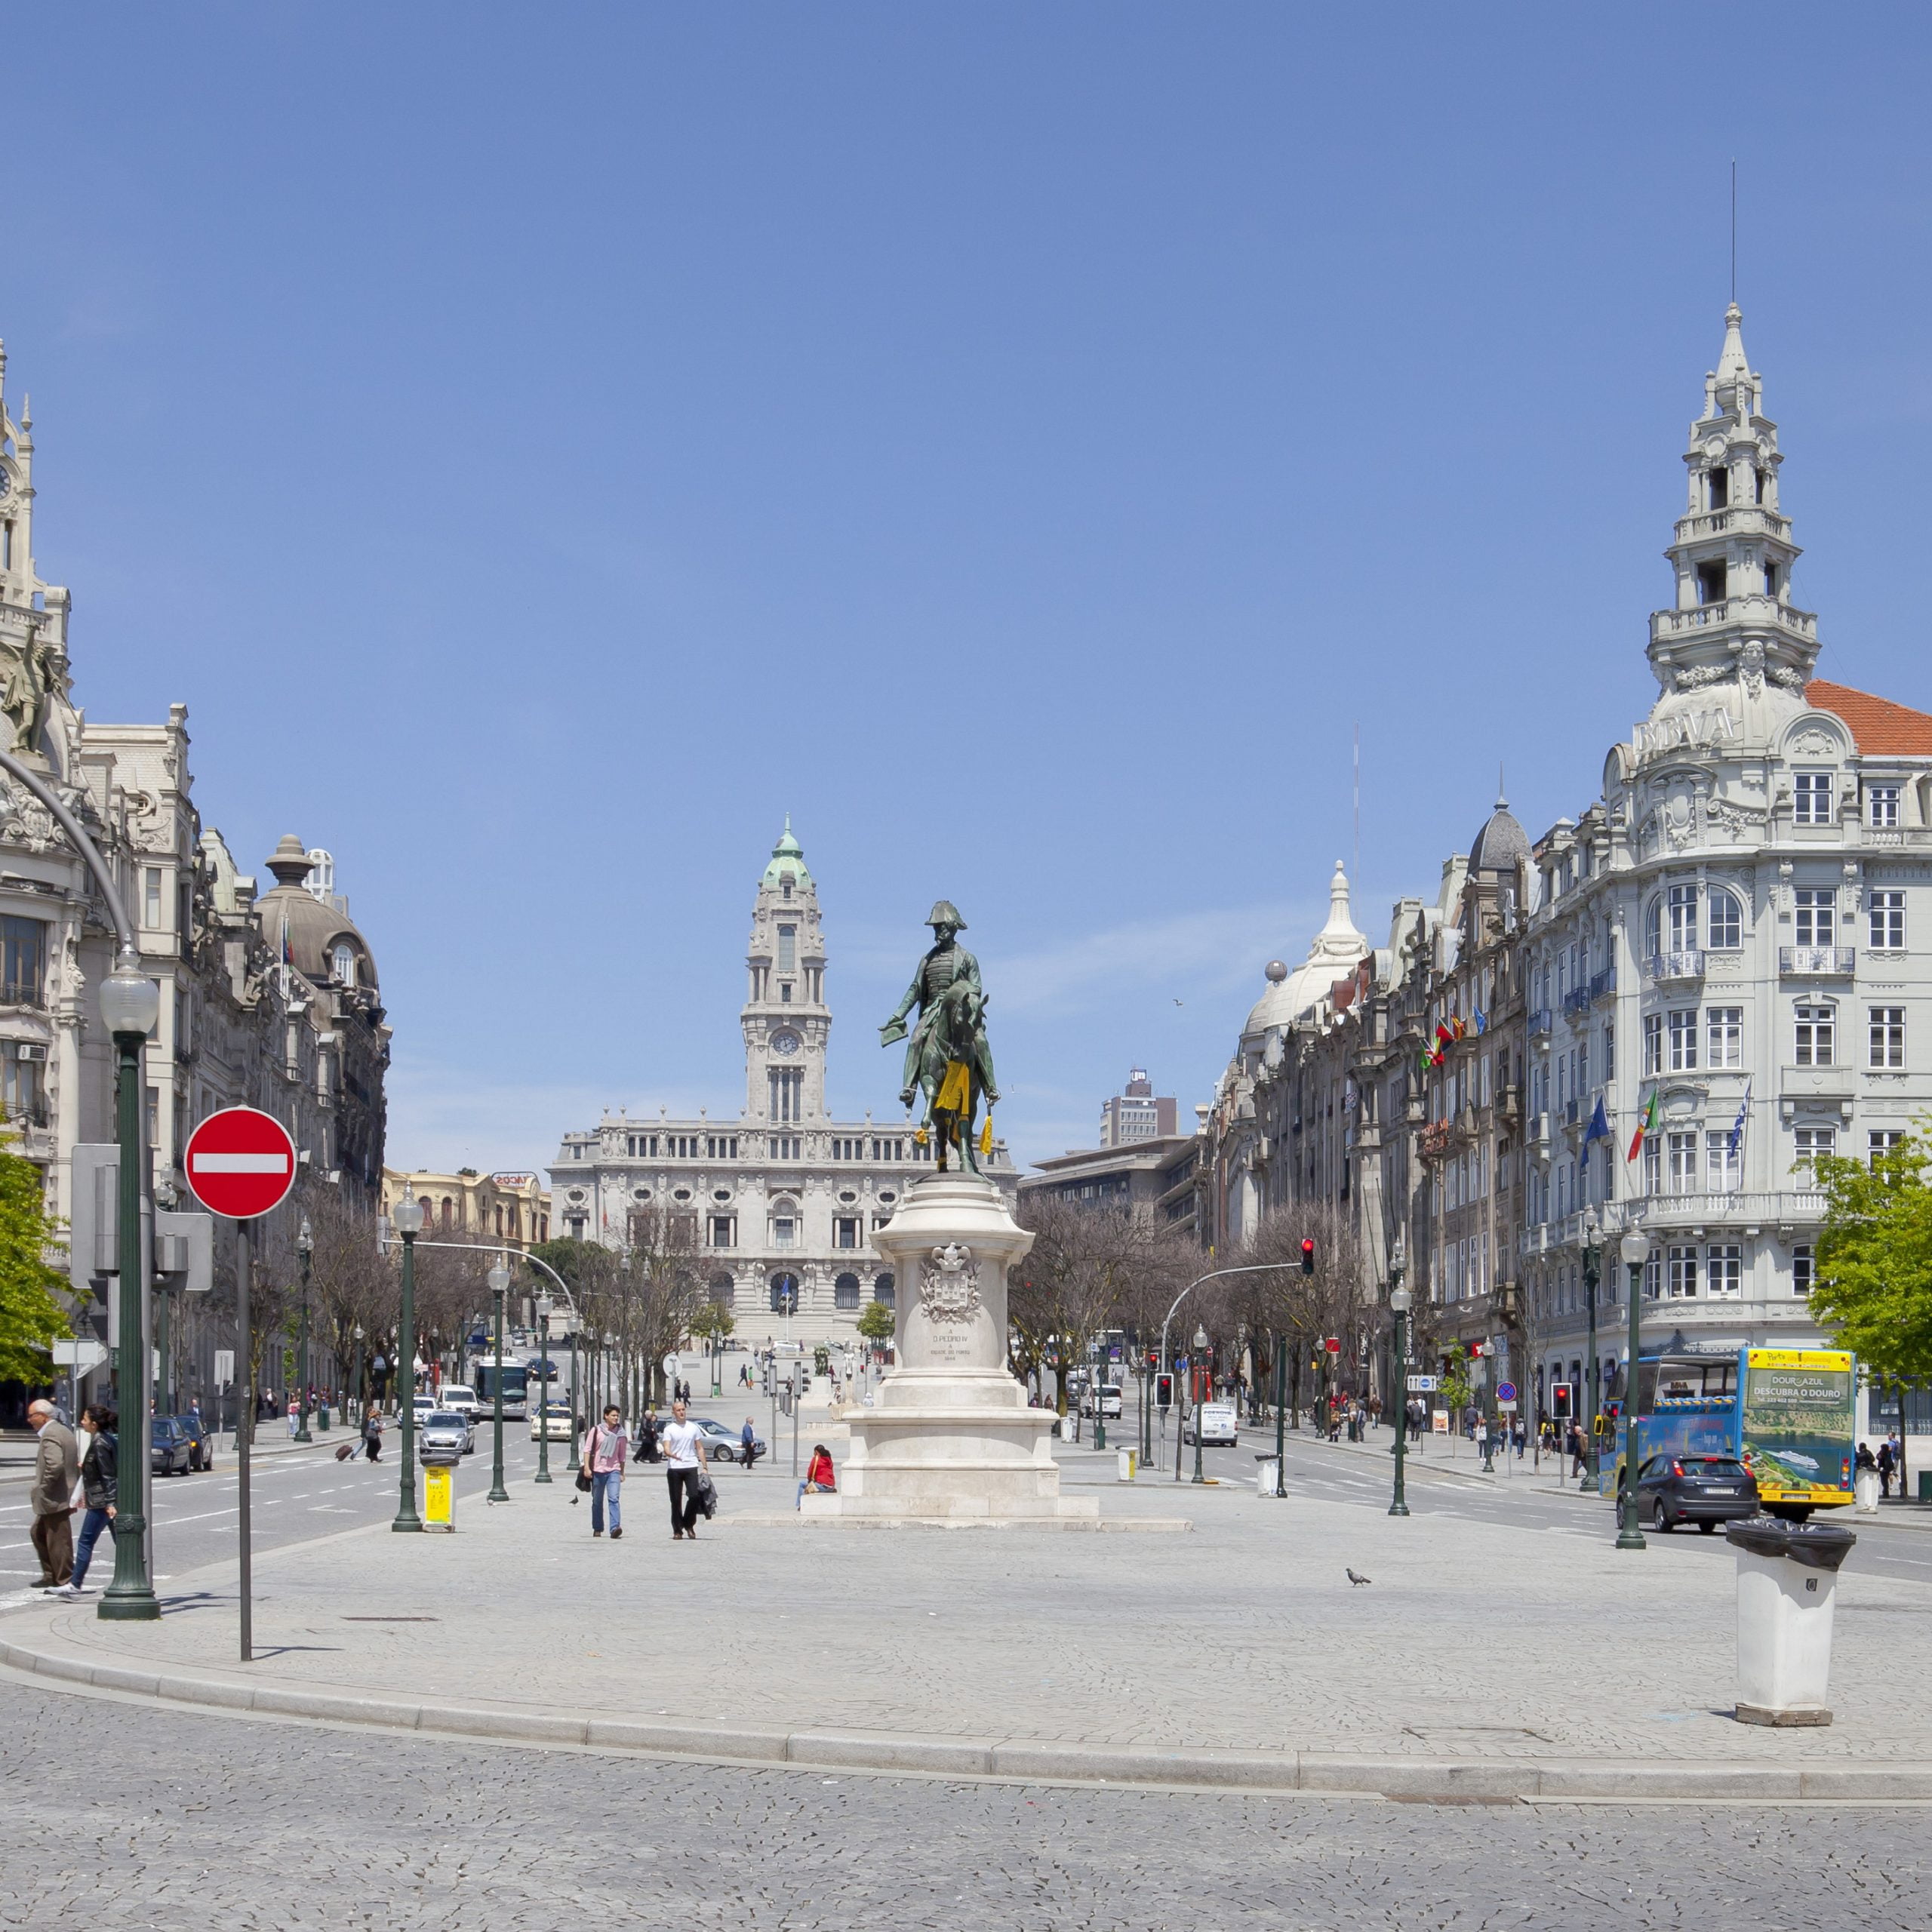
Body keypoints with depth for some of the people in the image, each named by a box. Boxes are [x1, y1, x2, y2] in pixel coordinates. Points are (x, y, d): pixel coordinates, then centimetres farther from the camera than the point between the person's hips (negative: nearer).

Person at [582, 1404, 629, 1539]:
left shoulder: (621, 1433, 6)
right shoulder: (596, 1431, 1)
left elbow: (622, 1455, 12)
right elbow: (587, 1449, 1)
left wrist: (622, 1473, 13)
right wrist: (587, 1467, -7)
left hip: (614, 1470, 0)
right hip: (598, 1470, 0)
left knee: (614, 1499, -16)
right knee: (597, 1501, 10)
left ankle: (615, 1528, -24)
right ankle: (597, 1529, 23)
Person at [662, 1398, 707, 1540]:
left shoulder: (693, 1427, 12)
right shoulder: (669, 1429, 4)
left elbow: (700, 1448, 14)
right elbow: (666, 1449, -7)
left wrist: (704, 1467, 7)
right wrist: (673, 1455, -30)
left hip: (691, 1466, 1)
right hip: (674, 1468, -1)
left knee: (694, 1496, -12)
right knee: (676, 1500, 1)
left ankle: (689, 1524, 8)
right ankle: (677, 1530, 9)